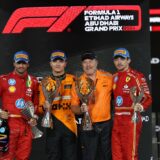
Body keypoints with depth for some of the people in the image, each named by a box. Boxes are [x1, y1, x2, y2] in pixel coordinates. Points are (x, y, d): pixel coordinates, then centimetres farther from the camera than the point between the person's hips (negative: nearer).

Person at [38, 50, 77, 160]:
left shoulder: (72, 80, 6)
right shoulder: (45, 82, 7)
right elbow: (40, 108, 7)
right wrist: (45, 107, -14)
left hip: (69, 124, 0)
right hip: (52, 125, 1)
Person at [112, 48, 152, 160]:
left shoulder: (137, 76, -9)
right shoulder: (115, 77, 14)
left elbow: (147, 97, -14)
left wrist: (141, 107, -32)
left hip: (131, 120, -7)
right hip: (117, 121, 7)